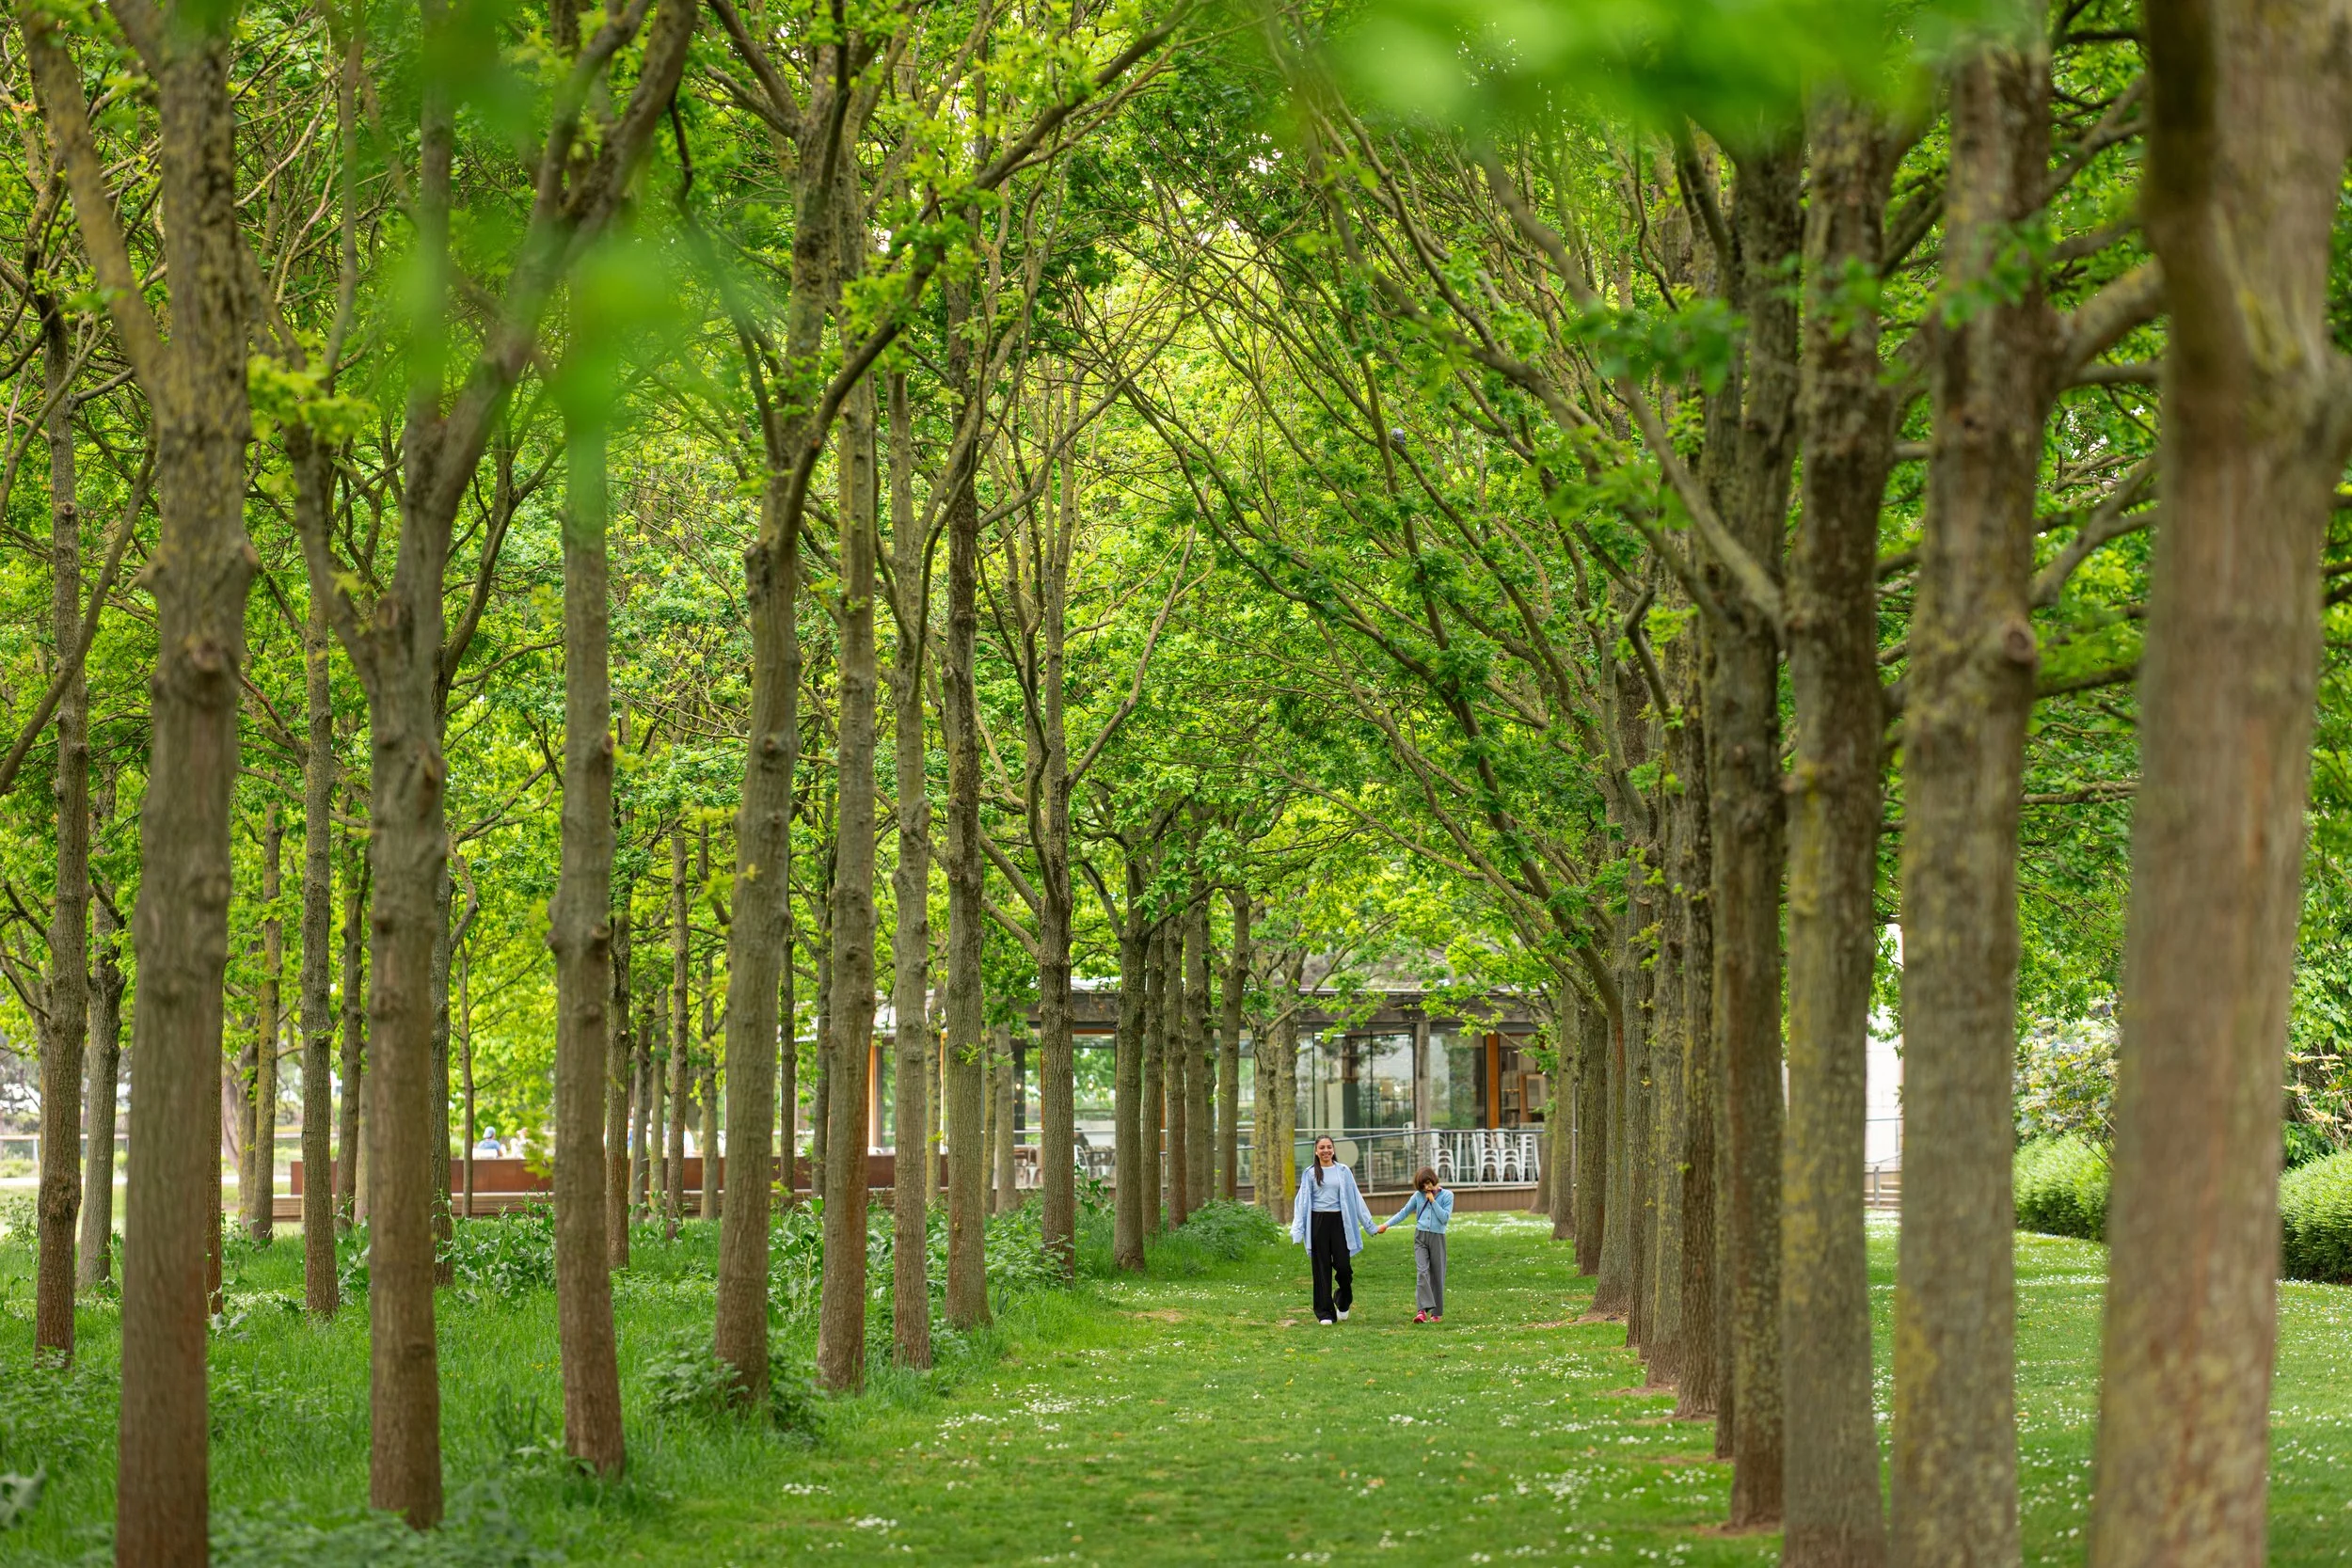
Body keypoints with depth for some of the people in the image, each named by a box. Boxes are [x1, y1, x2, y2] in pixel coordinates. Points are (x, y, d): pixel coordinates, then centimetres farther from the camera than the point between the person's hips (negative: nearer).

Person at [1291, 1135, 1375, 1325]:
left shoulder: (1343, 1172, 9)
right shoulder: (1310, 1174, 7)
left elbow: (1355, 1198, 11)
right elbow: (1302, 1201, 7)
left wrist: (1368, 1223, 10)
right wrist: (1298, 1231, 0)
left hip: (1339, 1221, 0)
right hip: (1318, 1222, 0)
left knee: (1343, 1266, -6)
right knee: (1322, 1269, 0)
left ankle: (1343, 1302, 24)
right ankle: (1325, 1313, 6)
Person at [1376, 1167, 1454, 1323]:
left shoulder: (1447, 1196, 0)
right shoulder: (1418, 1196, 7)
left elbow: (1445, 1218, -8)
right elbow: (1404, 1212, 14)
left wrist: (1433, 1201, -10)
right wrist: (1387, 1225, 9)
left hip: (1437, 1238, -1)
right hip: (1420, 1236, 1)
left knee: (1437, 1275, 5)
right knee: (1422, 1272, -15)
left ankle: (1437, 1313, 15)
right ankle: (1423, 1310, -24)